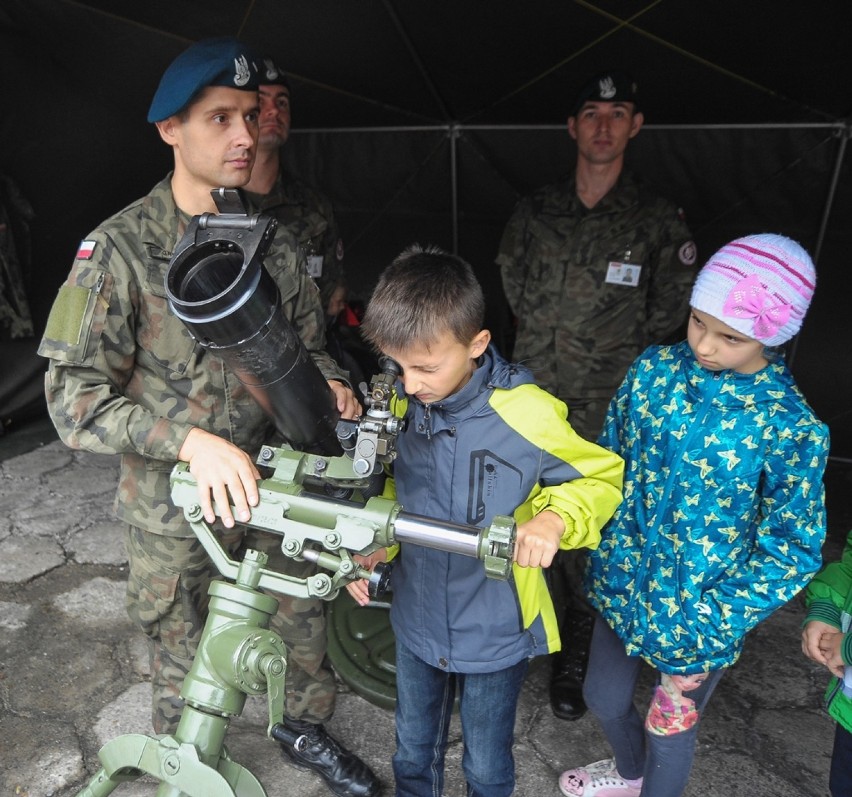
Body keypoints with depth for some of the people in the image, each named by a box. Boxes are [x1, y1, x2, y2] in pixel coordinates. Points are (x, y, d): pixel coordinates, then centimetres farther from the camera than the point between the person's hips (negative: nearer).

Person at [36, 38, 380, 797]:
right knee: (183, 666, 17)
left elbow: (307, 343, 10)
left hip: (272, 487, 4)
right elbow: (75, 399, -19)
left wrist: (327, 381, -13)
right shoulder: (120, 250, -15)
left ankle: (309, 733, 50)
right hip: (175, 507, -4)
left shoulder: (274, 242, 0)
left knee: (303, 623, 21)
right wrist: (191, 438, -33)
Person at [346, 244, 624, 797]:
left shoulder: (525, 415, -27)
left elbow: (603, 478, -12)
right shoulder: (403, 402, -11)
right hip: (417, 621, 4)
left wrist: (555, 519, -31)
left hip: (494, 632, -4)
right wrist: (379, 547, -7)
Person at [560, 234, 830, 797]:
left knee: (669, 734, 20)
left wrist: (707, 628, -17)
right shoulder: (655, 369, -11)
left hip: (695, 616, -4)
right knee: (603, 698, 27)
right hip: (622, 584, 5)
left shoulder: (792, 428, -22)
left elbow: (790, 553, -14)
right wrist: (607, 551, 0)